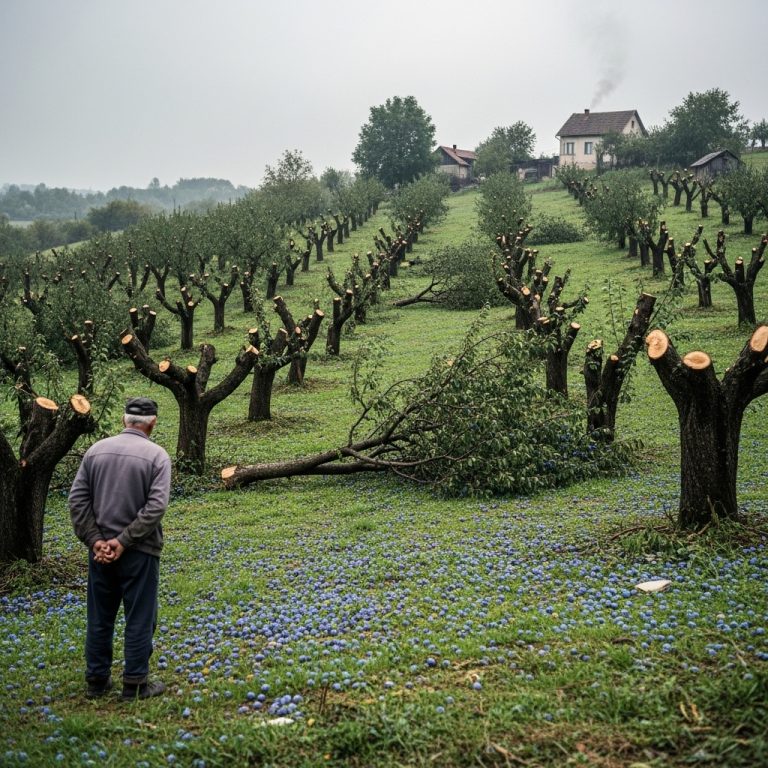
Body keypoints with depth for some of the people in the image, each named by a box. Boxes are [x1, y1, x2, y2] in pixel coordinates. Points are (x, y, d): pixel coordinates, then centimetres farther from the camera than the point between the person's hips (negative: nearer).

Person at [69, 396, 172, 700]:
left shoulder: (96, 450, 4)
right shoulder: (157, 455, -8)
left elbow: (77, 499, -1)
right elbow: (156, 506, -18)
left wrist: (94, 540, -4)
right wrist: (124, 541, -16)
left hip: (100, 549, 4)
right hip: (139, 551, -4)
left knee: (99, 617, 15)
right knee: (139, 618, 6)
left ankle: (96, 679, 23)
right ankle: (135, 683, 11)